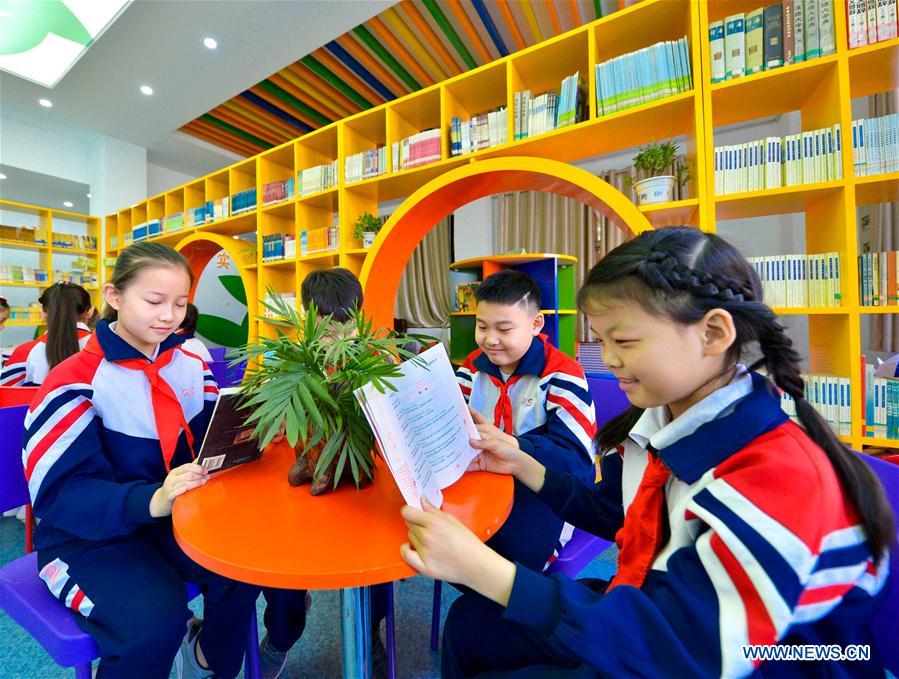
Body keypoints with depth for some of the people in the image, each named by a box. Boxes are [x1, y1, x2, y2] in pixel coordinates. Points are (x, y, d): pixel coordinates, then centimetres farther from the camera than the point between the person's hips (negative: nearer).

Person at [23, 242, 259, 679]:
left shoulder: (191, 364, 1)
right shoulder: (74, 382, -16)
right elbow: (58, 494, -21)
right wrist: (150, 499, -37)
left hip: (178, 516, 5)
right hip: (89, 534, -4)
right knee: (155, 621, -26)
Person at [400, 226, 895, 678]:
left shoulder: (782, 474, -30)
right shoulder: (658, 418, -7)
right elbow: (611, 513, 6)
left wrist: (479, 565, -38)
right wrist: (522, 465, -7)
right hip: (647, 614, 7)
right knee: (471, 622, 5)